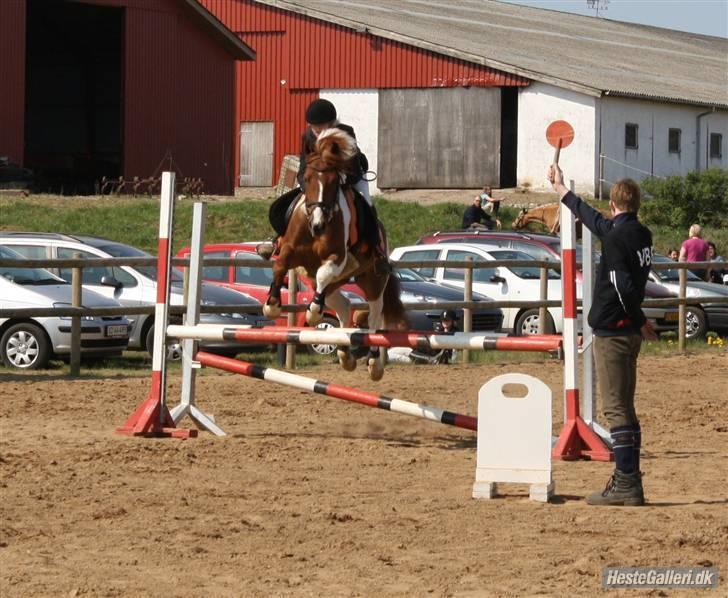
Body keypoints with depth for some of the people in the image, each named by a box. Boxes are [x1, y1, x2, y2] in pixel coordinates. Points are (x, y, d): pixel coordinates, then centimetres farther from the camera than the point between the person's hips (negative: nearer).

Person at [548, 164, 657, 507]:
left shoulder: (616, 237, -15)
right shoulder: (641, 234, 12)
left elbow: (622, 285, -22)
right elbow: (596, 222, 28)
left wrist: (641, 322, -8)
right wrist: (562, 192, 39)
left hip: (611, 332, -9)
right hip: (630, 333, 9)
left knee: (615, 409, -8)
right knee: (624, 408, 14)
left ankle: (626, 485, -11)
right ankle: (629, 484, 16)